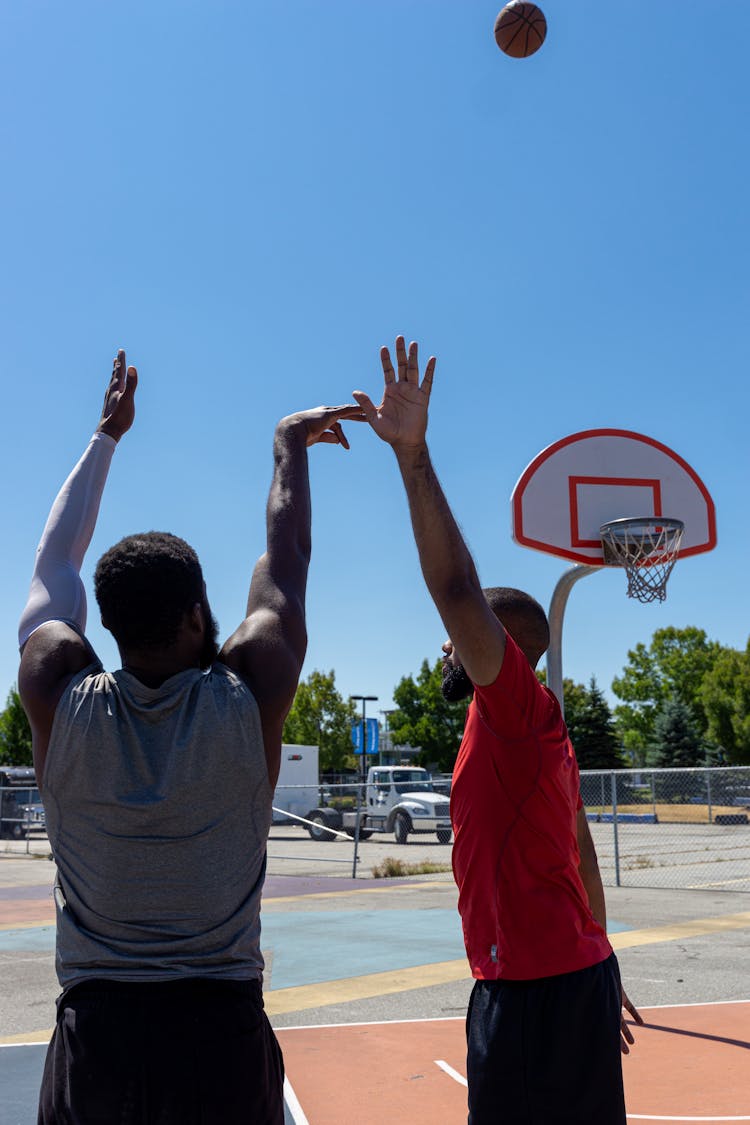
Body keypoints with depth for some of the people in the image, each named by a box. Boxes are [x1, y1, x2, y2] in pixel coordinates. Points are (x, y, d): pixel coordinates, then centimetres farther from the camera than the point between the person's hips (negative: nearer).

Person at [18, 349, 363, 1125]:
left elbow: (56, 562, 8)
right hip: (223, 1033, -1)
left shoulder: (59, 700, -9)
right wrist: (290, 447, 19)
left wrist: (106, 435, 21)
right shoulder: (249, 697, -13)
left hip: (92, 1037, 2)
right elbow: (285, 562, 4)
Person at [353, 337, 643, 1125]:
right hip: (576, 973, 10)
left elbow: (457, 590, -27)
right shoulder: (532, 735, 14)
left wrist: (412, 453, -29)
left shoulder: (520, 708, -13)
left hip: (535, 992, -10)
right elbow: (582, 858, 18)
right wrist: (599, 969, 25)